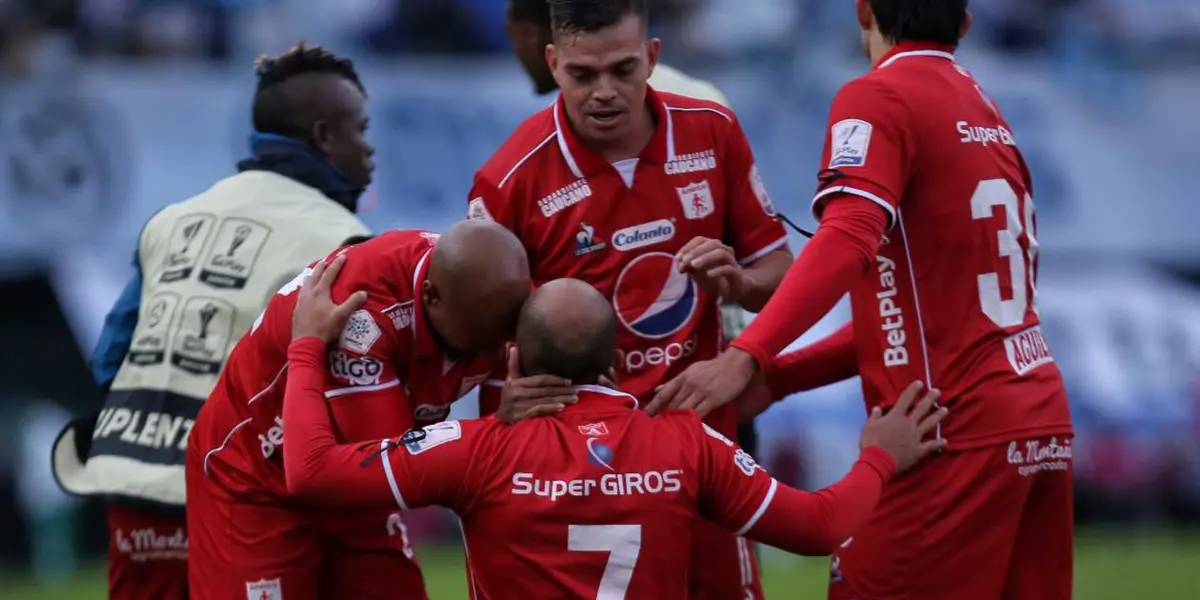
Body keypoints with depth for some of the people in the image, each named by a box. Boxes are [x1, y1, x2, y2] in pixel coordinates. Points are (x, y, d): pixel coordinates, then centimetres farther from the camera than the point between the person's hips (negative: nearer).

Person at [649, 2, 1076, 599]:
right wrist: (780, 376, 14)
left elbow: (846, 241, -22)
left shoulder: (877, 98, -5)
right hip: (1044, 427, 8)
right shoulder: (987, 111, 19)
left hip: (960, 436, -8)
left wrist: (746, 358, -29)